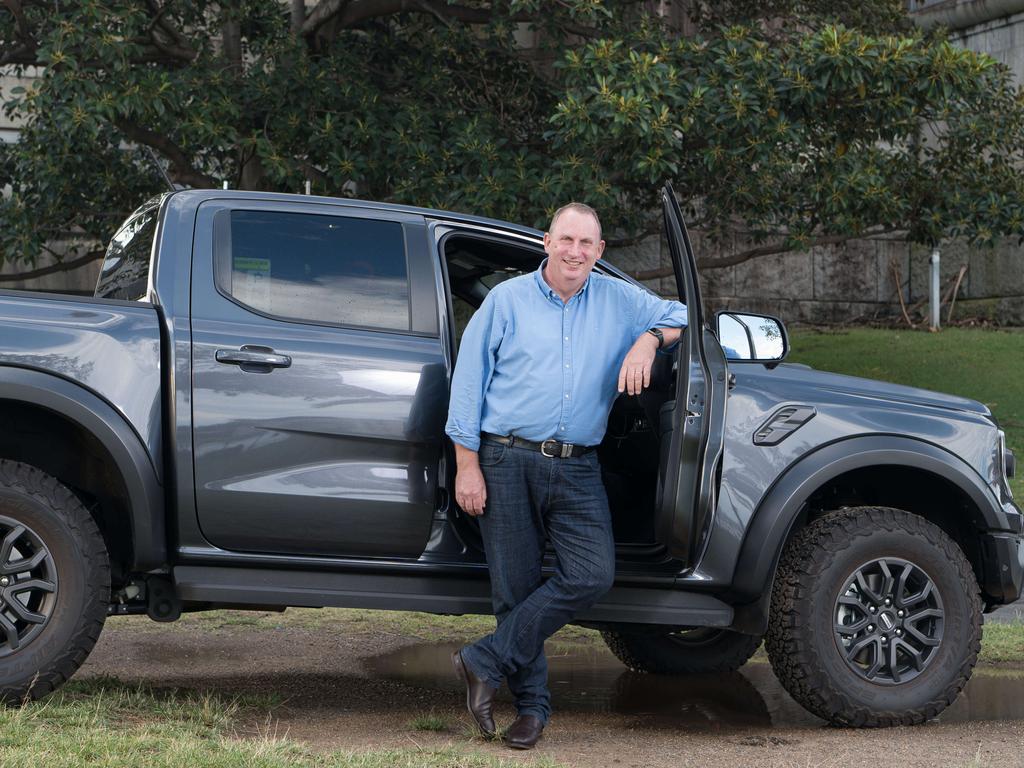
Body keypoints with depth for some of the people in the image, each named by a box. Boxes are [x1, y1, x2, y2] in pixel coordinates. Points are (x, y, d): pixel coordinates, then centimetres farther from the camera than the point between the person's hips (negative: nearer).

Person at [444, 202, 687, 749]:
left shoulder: (618, 300, 12)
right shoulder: (507, 300, 5)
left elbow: (677, 316, 23)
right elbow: (469, 381, 4)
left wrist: (647, 341, -1)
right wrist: (467, 466, -2)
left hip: (577, 469, 2)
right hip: (507, 462, -2)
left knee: (593, 575, -16)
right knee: (516, 587, -1)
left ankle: (487, 662, -6)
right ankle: (531, 704, 13)